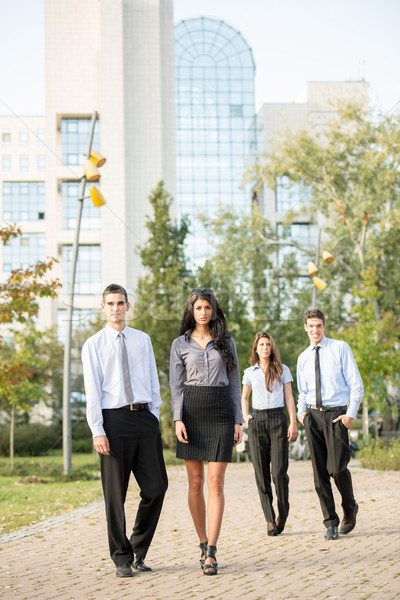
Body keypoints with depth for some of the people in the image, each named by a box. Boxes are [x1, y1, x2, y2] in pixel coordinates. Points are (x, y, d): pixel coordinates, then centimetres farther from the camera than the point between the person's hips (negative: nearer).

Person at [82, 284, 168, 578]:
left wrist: (155, 417, 6)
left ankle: (138, 550, 18)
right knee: (115, 493, 2)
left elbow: (153, 381, 15)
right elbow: (92, 391, -1)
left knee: (156, 486, 0)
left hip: (145, 417, 3)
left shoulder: (143, 340, 14)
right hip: (114, 419, -3)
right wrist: (97, 430, -9)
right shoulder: (93, 345, 4)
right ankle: (123, 558, 15)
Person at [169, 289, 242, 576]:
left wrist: (238, 420, 3)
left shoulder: (227, 342, 10)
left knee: (216, 482, -7)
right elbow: (175, 384, 5)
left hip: (221, 412, 0)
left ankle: (211, 553, -7)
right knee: (196, 482, 3)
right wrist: (178, 419, -8)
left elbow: (235, 383, 10)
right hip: (191, 410, 0)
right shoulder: (180, 344, 9)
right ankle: (203, 544, 16)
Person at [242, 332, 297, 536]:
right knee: (261, 474, -2)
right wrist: (245, 417, 6)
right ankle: (270, 520, 3)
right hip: (257, 421, 2)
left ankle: (283, 512, 14)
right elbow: (244, 397, 23)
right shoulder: (250, 372, 12)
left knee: (279, 472, -9)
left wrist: (293, 423, -3)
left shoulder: (282, 370, 8)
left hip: (277, 420, -2)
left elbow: (289, 397, 7)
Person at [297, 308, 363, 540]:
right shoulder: (303, 358, 14)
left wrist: (351, 414, -10)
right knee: (320, 472, -1)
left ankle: (350, 508, 15)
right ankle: (331, 522, 8)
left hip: (336, 415, -4)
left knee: (337, 468, -13)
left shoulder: (341, 348, 2)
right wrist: (301, 412, 4)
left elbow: (356, 385, 0)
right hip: (313, 416, 4)